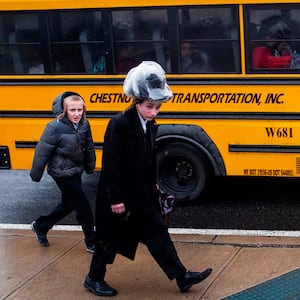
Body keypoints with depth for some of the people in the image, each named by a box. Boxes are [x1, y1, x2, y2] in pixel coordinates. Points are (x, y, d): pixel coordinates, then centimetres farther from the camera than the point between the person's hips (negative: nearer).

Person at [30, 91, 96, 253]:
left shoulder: (84, 125, -6)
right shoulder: (55, 128, -24)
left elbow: (89, 147, 8)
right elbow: (42, 152, -17)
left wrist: (90, 166, 17)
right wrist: (36, 174, -10)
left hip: (76, 171, 7)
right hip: (63, 173, -7)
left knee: (68, 204, 22)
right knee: (83, 208, -2)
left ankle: (40, 226, 41)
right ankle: (92, 243, 14)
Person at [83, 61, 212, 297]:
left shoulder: (151, 125, 3)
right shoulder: (119, 124, -21)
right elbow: (110, 163, -21)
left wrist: (152, 185, 17)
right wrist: (115, 198, -20)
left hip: (142, 193, 7)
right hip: (120, 194, -7)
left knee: (158, 232, 9)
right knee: (111, 239, 7)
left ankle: (182, 277, 14)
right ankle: (94, 279, 26)